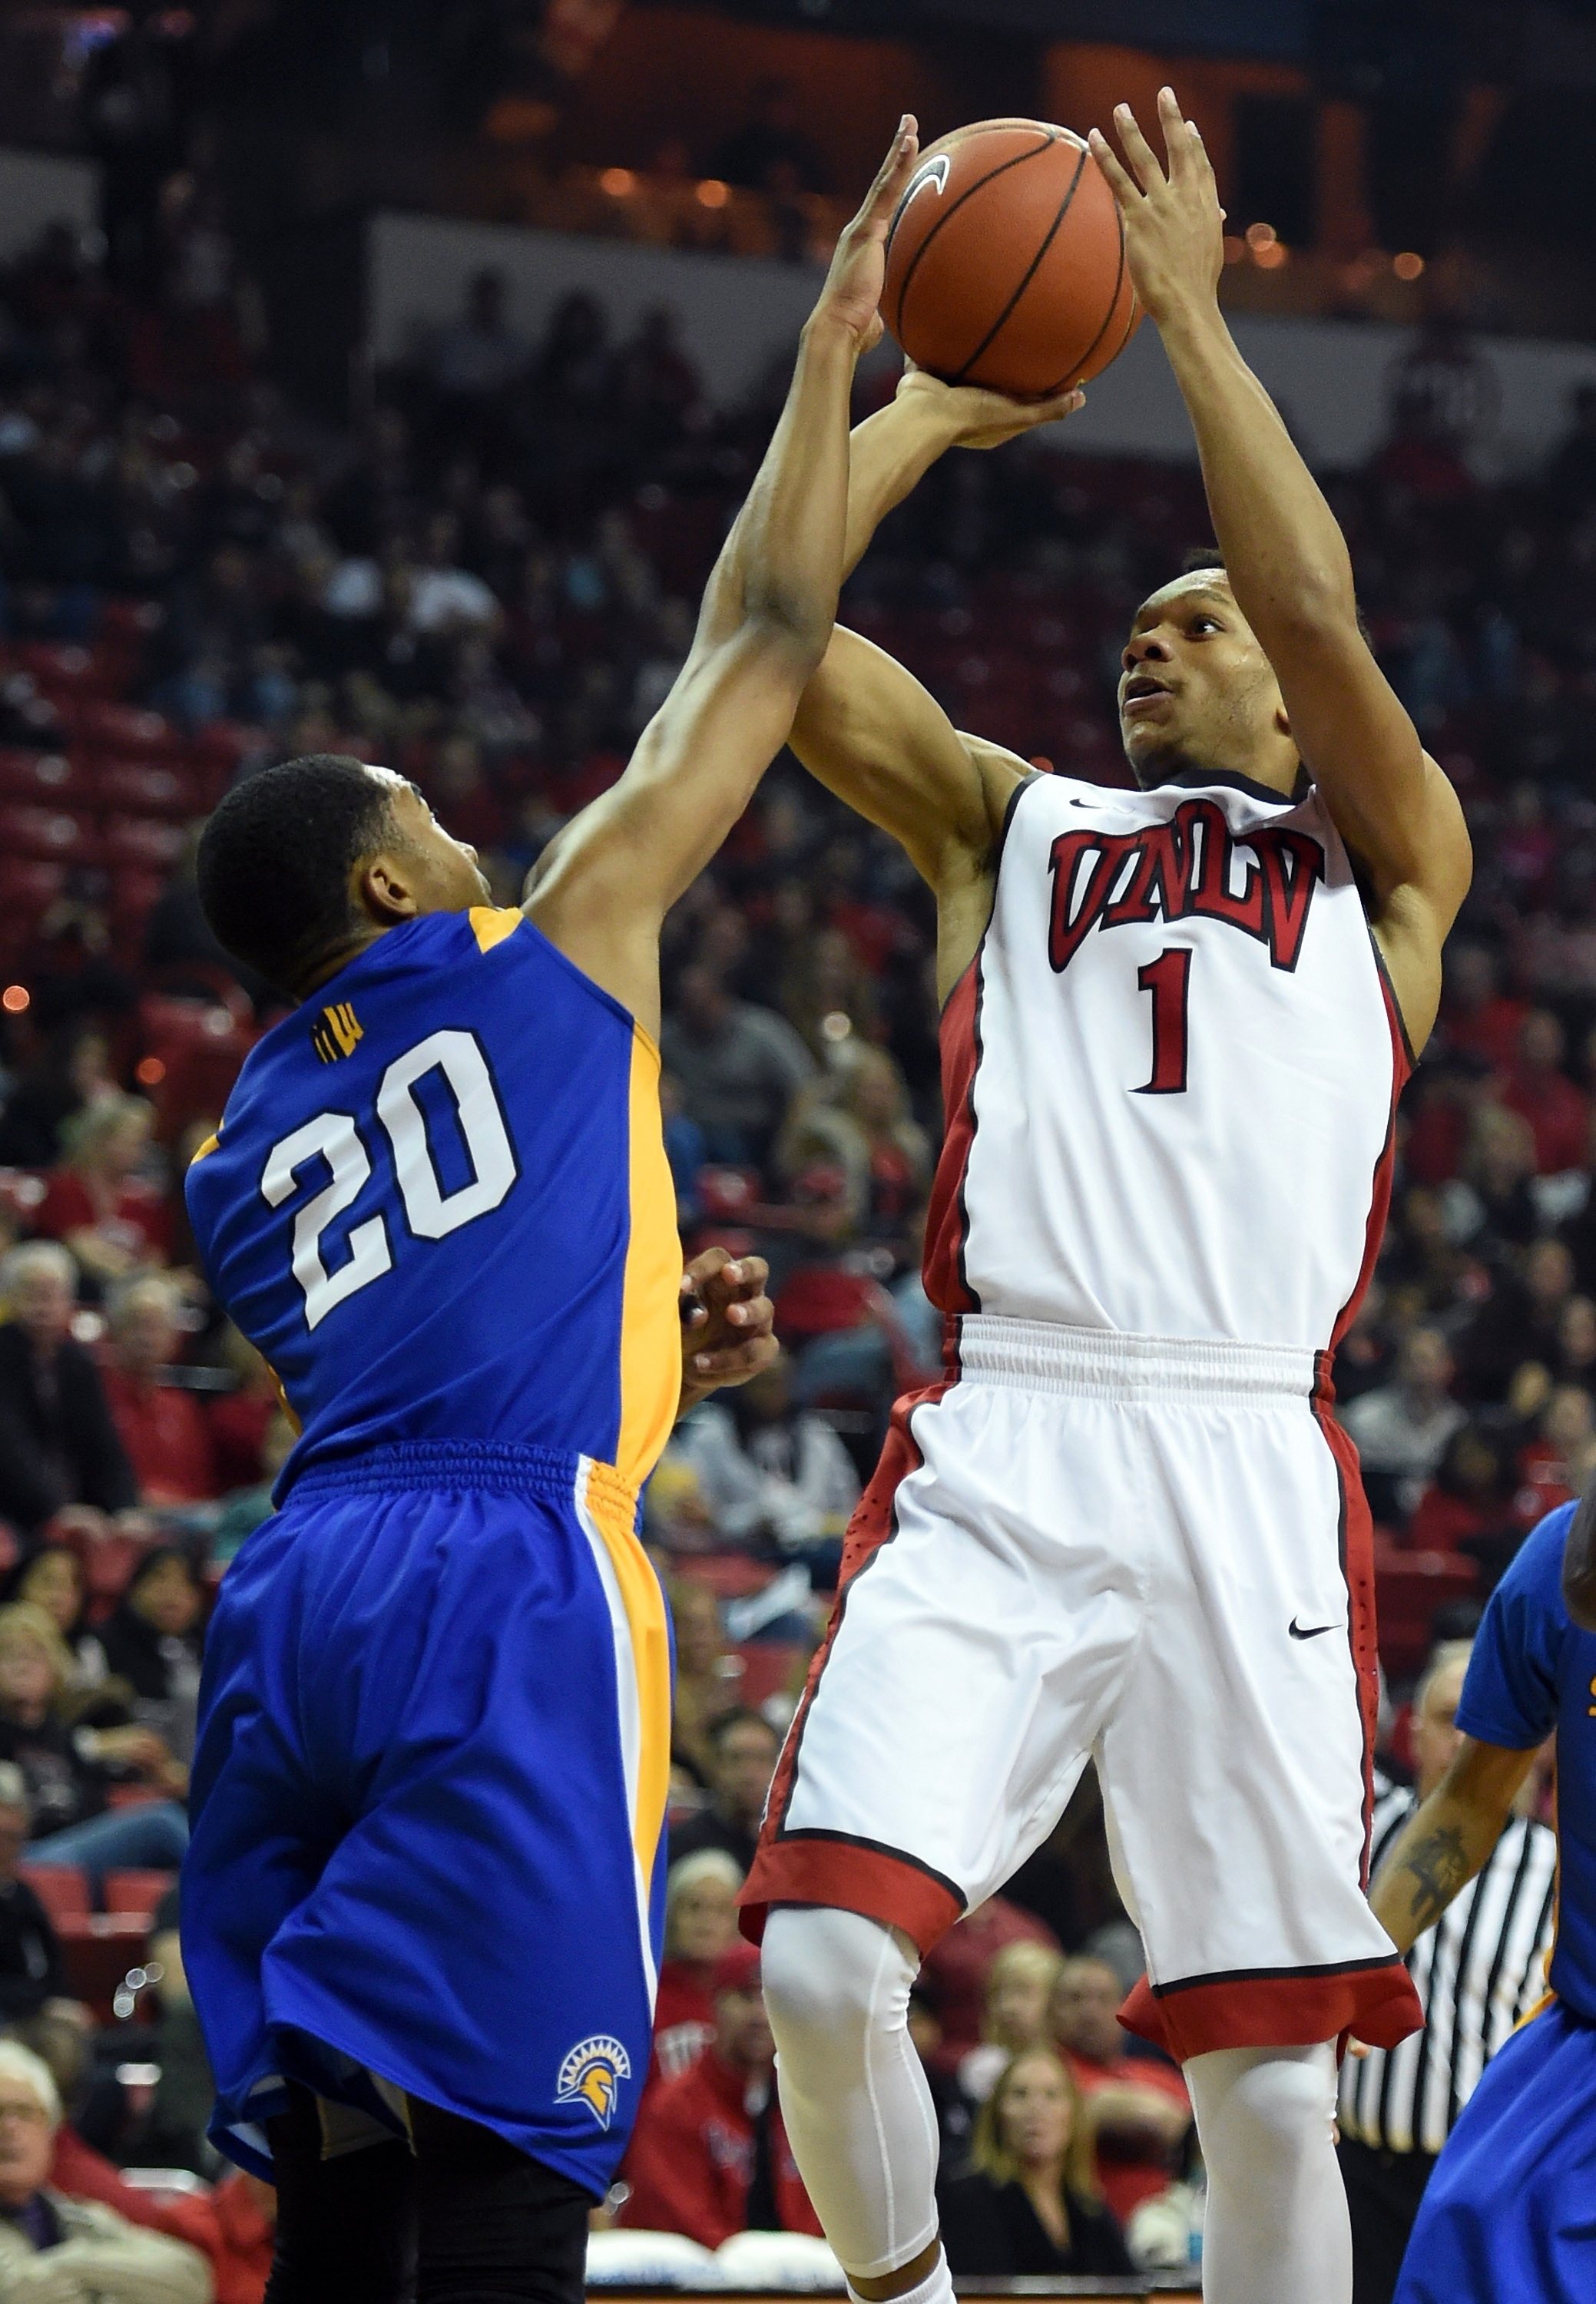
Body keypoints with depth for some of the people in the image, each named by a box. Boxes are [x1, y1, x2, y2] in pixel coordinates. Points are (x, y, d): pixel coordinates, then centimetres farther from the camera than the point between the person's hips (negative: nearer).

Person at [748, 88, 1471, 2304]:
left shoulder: (1383, 861, 17)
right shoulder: (1009, 822, 23)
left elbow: (1319, 608, -1)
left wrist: (1189, 311, 4)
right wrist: (938, 397, 18)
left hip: (1246, 1475, -1)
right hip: (1000, 1453, 1)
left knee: (1269, 2074, -1)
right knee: (821, 1965, -15)